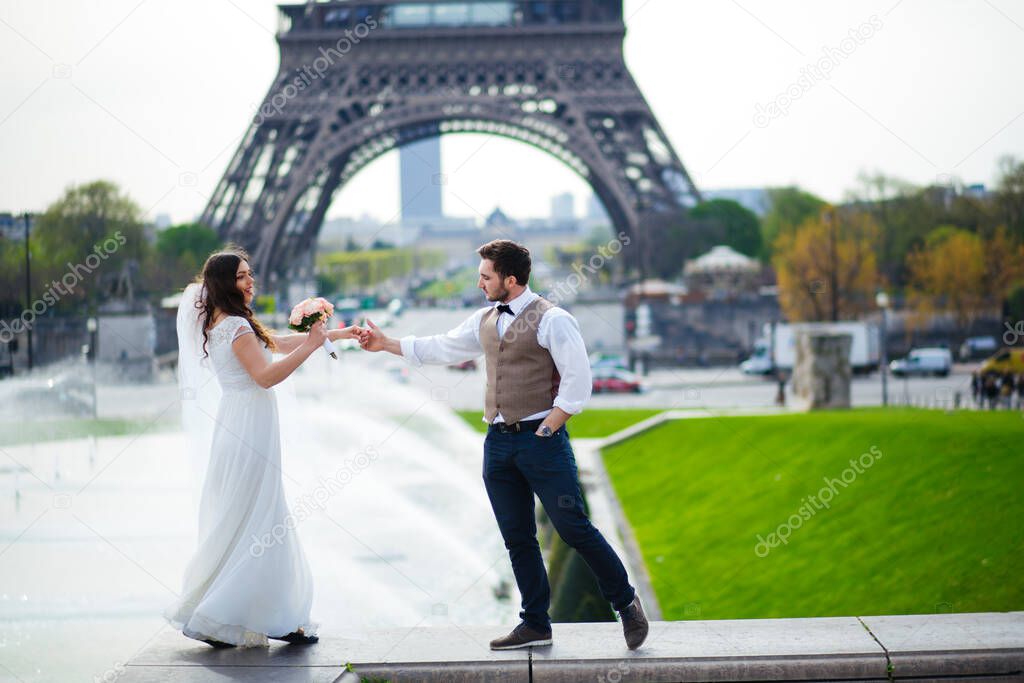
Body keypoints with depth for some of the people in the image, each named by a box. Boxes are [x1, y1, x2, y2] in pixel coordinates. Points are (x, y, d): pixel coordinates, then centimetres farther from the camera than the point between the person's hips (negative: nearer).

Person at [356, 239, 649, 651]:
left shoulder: (551, 320, -9)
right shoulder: (485, 321, 14)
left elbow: (578, 381, -13)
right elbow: (441, 349, 25)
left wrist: (546, 431, -12)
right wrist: (385, 344, 25)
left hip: (541, 438, -7)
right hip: (498, 442, 7)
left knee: (574, 529, -6)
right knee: (517, 539, 9)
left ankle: (627, 605, 11)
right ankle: (535, 625, 17)